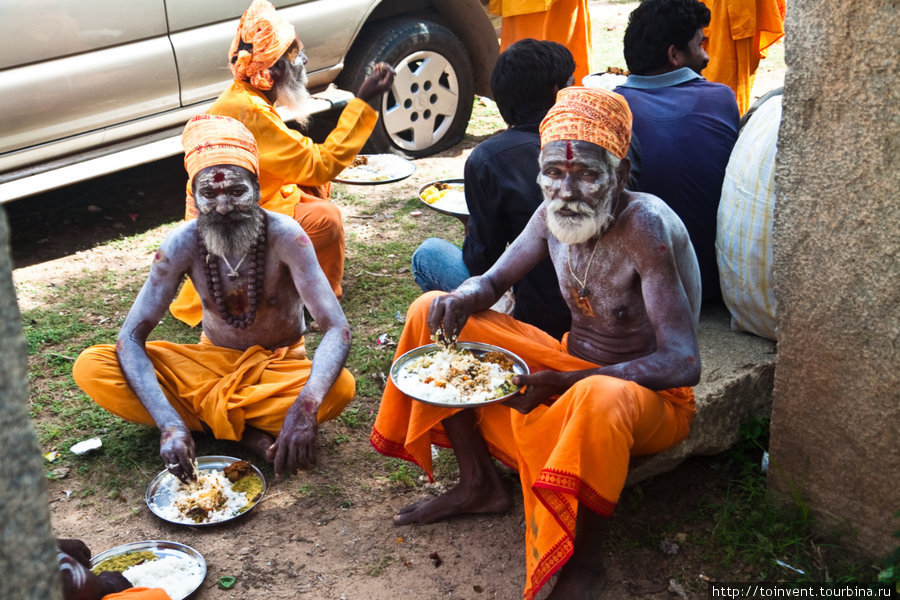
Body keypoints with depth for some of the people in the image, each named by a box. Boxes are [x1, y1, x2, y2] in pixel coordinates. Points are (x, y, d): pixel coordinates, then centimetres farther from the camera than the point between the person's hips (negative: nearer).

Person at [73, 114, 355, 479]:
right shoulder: (184, 243, -18)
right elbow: (131, 338, -20)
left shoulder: (284, 236, -24)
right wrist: (170, 425, -36)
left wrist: (305, 409, -49)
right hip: (212, 360, 2)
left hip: (278, 365, -2)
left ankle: (202, 412, -17)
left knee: (340, 387, -36)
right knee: (90, 369, -20)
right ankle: (248, 434, -20)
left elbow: (337, 330, -30)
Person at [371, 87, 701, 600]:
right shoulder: (554, 214, -6)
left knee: (601, 399, -45)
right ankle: (480, 484, 8)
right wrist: (462, 299, -18)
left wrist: (567, 382, -38)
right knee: (431, 312, 0)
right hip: (573, 369, 7)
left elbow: (683, 363, -30)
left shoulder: (646, 225, -26)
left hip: (652, 397, -7)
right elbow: (493, 280, 8)